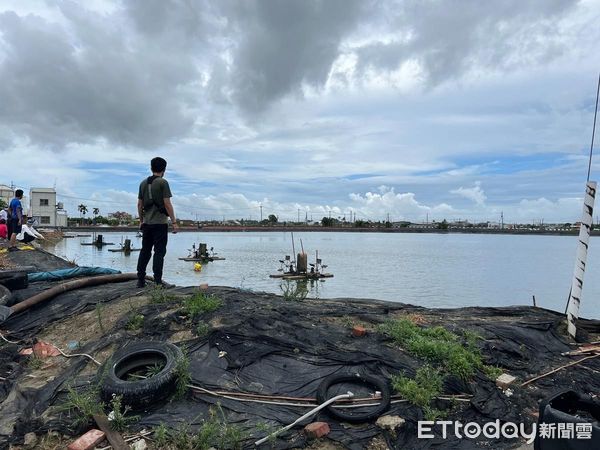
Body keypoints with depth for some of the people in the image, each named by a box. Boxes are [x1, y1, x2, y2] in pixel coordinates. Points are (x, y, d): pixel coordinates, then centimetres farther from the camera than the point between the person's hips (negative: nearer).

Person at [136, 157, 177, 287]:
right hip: (160, 223, -6)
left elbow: (139, 204, 14)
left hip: (147, 223, 6)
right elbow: (167, 204, -13)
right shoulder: (163, 182, -7)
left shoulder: (143, 183, 12)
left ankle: (140, 280, 14)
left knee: (145, 251, 11)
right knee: (159, 252, -3)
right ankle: (157, 281, -3)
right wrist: (174, 222, -10)